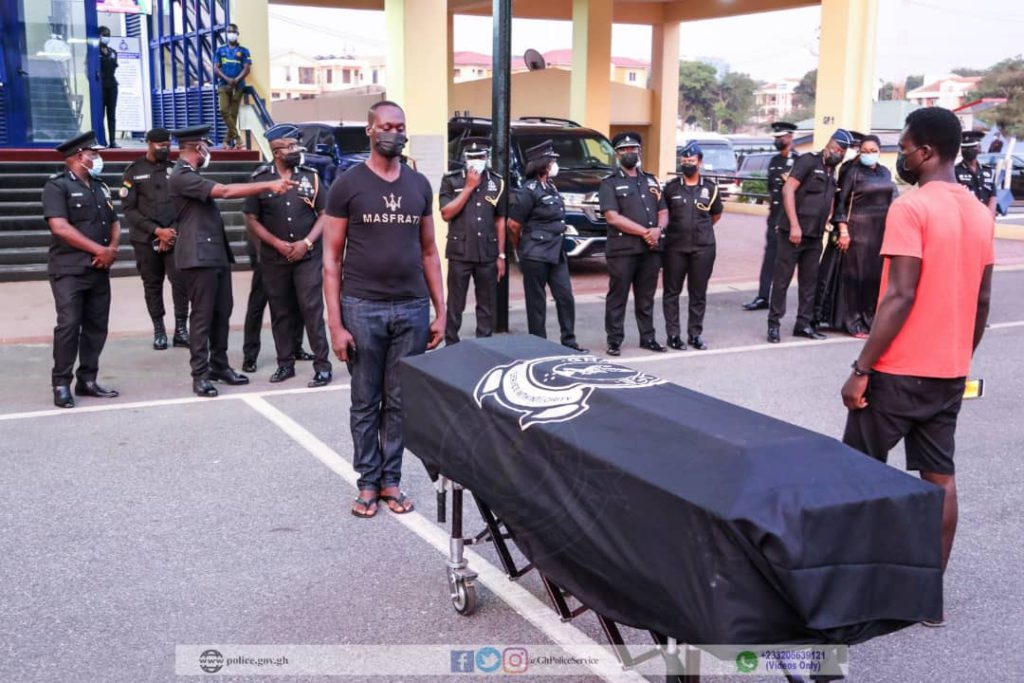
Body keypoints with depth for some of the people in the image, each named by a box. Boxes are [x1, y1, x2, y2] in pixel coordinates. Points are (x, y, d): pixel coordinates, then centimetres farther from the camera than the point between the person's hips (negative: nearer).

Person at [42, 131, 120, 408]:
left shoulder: (100, 187, 16)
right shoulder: (57, 185, -6)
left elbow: (114, 223, 19)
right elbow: (60, 227, -16)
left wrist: (113, 248, -3)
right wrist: (99, 250, -14)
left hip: (99, 270, 7)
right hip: (69, 270, -7)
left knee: (97, 326, 6)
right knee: (69, 326, -9)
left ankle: (87, 380, 15)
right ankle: (62, 385, -1)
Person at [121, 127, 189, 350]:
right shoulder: (134, 171, 1)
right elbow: (129, 209, -4)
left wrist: (172, 231, -7)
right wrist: (157, 231, -12)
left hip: (175, 236, 1)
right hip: (146, 239, -1)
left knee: (181, 280, -9)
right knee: (152, 284, 6)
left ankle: (181, 329, -2)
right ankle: (159, 330, 16)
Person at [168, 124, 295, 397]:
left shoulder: (191, 175, 19)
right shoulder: (181, 176, -14)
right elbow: (224, 191, -22)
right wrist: (269, 185, -24)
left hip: (216, 254, 10)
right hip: (199, 256, -10)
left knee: (222, 312, 11)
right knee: (202, 315, -7)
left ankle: (219, 366, 19)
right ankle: (200, 375, -2)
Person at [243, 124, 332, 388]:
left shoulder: (310, 176, 2)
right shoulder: (260, 179, 0)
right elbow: (251, 220, 2)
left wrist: (306, 242, -9)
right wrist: (278, 244, -8)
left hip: (308, 256, -1)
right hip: (274, 259, 1)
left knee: (312, 309, -5)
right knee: (280, 312, 8)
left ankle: (322, 365, -1)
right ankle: (285, 363, 19)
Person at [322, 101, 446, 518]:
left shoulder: (419, 185, 9)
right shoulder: (348, 184, -2)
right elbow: (331, 258, -2)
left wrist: (441, 312, 7)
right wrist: (335, 323, -9)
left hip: (413, 309, 3)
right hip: (363, 309, -3)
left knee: (401, 402, 8)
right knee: (365, 402, 7)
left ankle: (391, 480, 20)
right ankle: (368, 483, 19)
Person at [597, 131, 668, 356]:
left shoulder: (651, 181, 17)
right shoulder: (610, 183, 0)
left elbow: (663, 213, 15)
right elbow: (613, 218, -11)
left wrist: (658, 230, -8)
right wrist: (644, 232, -14)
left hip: (651, 249, 5)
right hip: (622, 250, -5)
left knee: (646, 297, 11)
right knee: (617, 296, 0)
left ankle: (648, 337, 19)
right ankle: (614, 341, 6)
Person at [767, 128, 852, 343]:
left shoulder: (833, 172, 15)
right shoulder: (809, 161, -6)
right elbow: (788, 190, -13)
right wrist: (794, 224, -18)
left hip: (814, 236, 7)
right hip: (793, 232, -7)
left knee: (809, 281, 10)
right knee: (782, 279, -1)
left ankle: (803, 324, 18)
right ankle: (773, 324, 5)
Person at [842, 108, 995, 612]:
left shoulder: (911, 208, -15)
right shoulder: (980, 214, 9)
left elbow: (901, 296, -21)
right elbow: (981, 301, 12)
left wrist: (861, 369, -17)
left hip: (900, 369, -7)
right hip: (949, 370, 7)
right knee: (939, 476, 9)